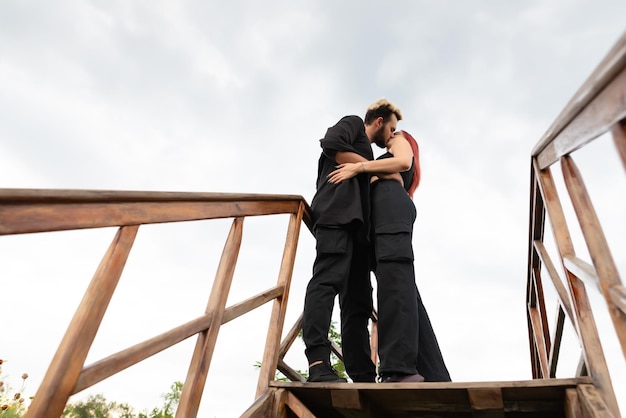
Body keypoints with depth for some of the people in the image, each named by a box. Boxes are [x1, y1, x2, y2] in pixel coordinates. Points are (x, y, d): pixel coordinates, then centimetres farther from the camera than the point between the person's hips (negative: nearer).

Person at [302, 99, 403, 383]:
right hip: (338, 213, -9)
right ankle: (319, 364, -30)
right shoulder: (353, 123, 19)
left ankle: (363, 377, -4)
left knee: (358, 301, -2)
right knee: (328, 280, -23)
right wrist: (377, 168, -1)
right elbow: (331, 145, -5)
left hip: (355, 225, 9)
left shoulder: (365, 151, 41)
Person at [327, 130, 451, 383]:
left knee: (393, 281, -24)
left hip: (392, 206, -8)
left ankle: (400, 367, -36)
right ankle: (433, 375, -14)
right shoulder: (384, 167, 43)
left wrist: (357, 168, -6)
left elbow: (404, 162, -3)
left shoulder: (401, 140, 22)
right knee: (401, 288, -7)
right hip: (385, 217, 8)